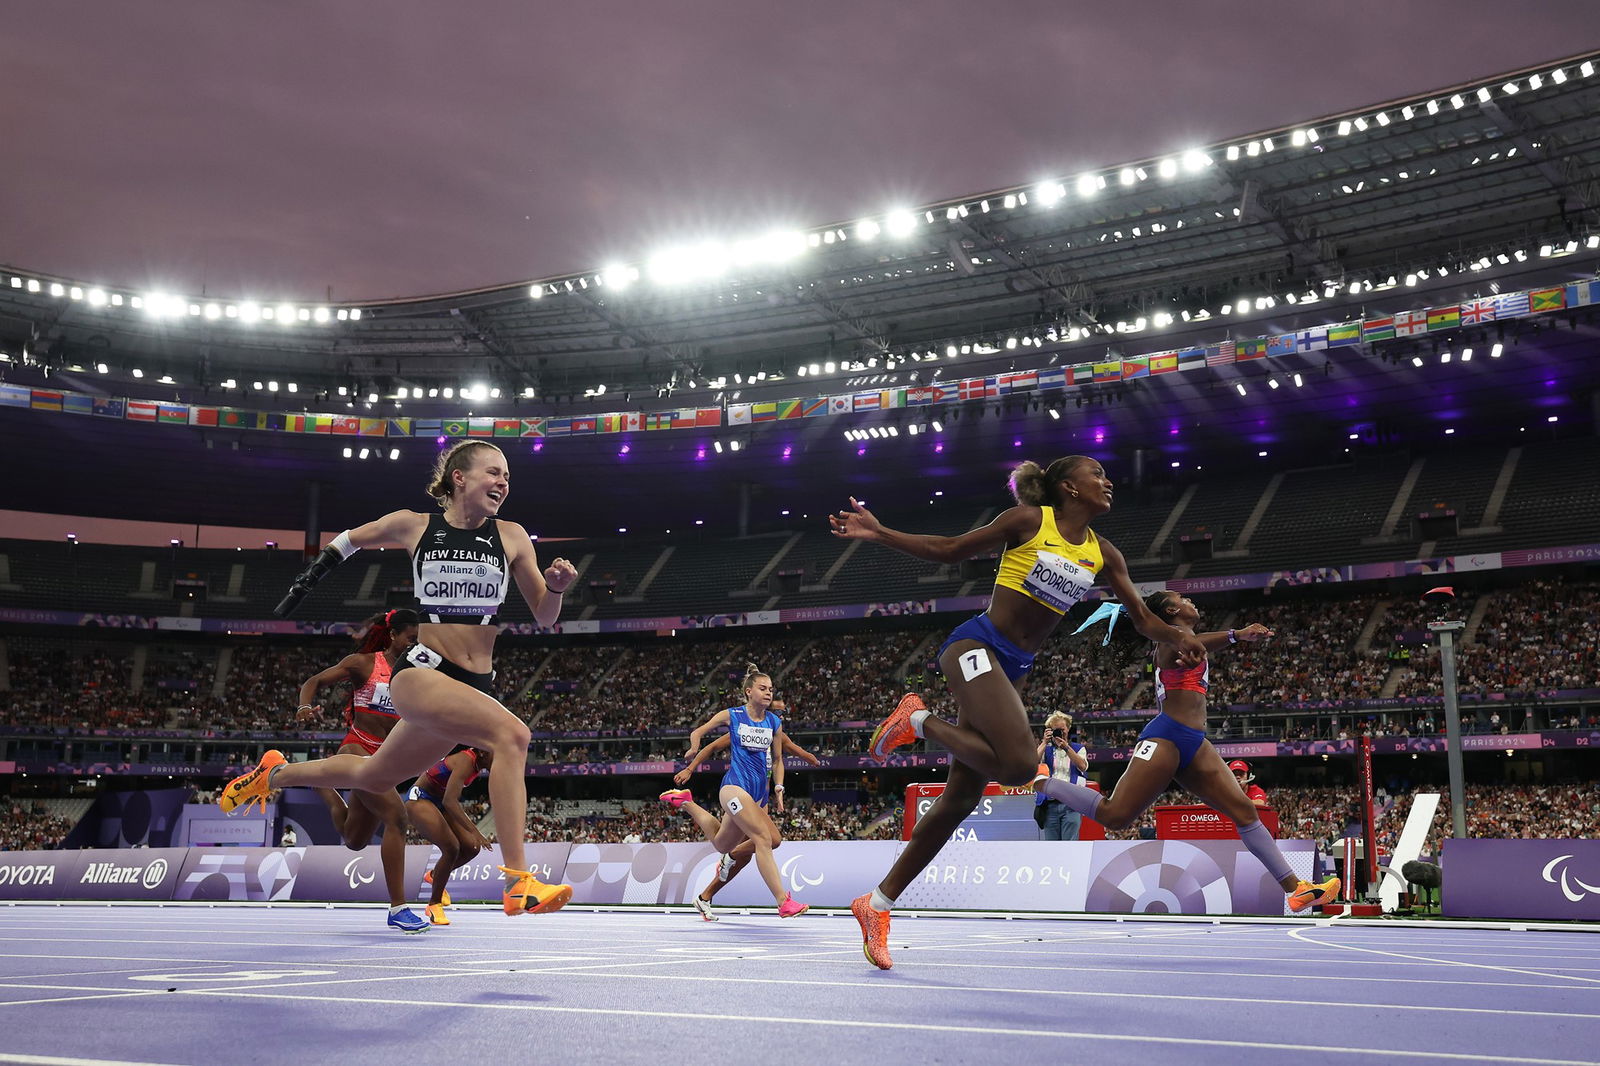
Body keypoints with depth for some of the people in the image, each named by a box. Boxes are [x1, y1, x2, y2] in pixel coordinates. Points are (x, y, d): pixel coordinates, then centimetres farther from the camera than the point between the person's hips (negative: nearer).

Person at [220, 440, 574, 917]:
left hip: (475, 683, 4)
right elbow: (349, 540, 18)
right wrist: (301, 588, 20)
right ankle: (517, 883, -31)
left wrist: (556, 587, -14)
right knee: (511, 734, -30)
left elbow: (544, 617, 6)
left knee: (374, 776, 22)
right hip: (421, 672, -4)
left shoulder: (511, 537, 4)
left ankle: (275, 773, 49)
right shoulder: (414, 527, -1)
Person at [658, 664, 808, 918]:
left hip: (759, 792, 6)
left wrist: (778, 789, 4)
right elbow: (697, 733, 13)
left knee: (722, 845, 17)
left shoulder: (775, 722, 9)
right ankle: (783, 902, -26)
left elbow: (777, 760, 18)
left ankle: (686, 804, 36)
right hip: (735, 785, -6)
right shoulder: (732, 715, 0)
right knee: (764, 838, -23)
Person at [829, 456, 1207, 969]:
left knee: (962, 797, 3)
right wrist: (879, 533, -7)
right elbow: (950, 550, 2)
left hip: (1012, 668, 7)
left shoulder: (1103, 553, 12)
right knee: (1020, 764, -29)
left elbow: (1142, 617, 13)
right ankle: (920, 720, -6)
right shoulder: (1029, 521, -4)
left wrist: (1179, 639, -9)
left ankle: (877, 904, 10)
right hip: (977, 646, -7)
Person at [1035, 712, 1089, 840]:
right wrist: (1045, 742, -6)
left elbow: (1083, 766, -5)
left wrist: (1066, 747, -12)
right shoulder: (1046, 749, 17)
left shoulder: (1078, 749, 16)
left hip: (1071, 805, -1)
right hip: (1050, 804, 1)